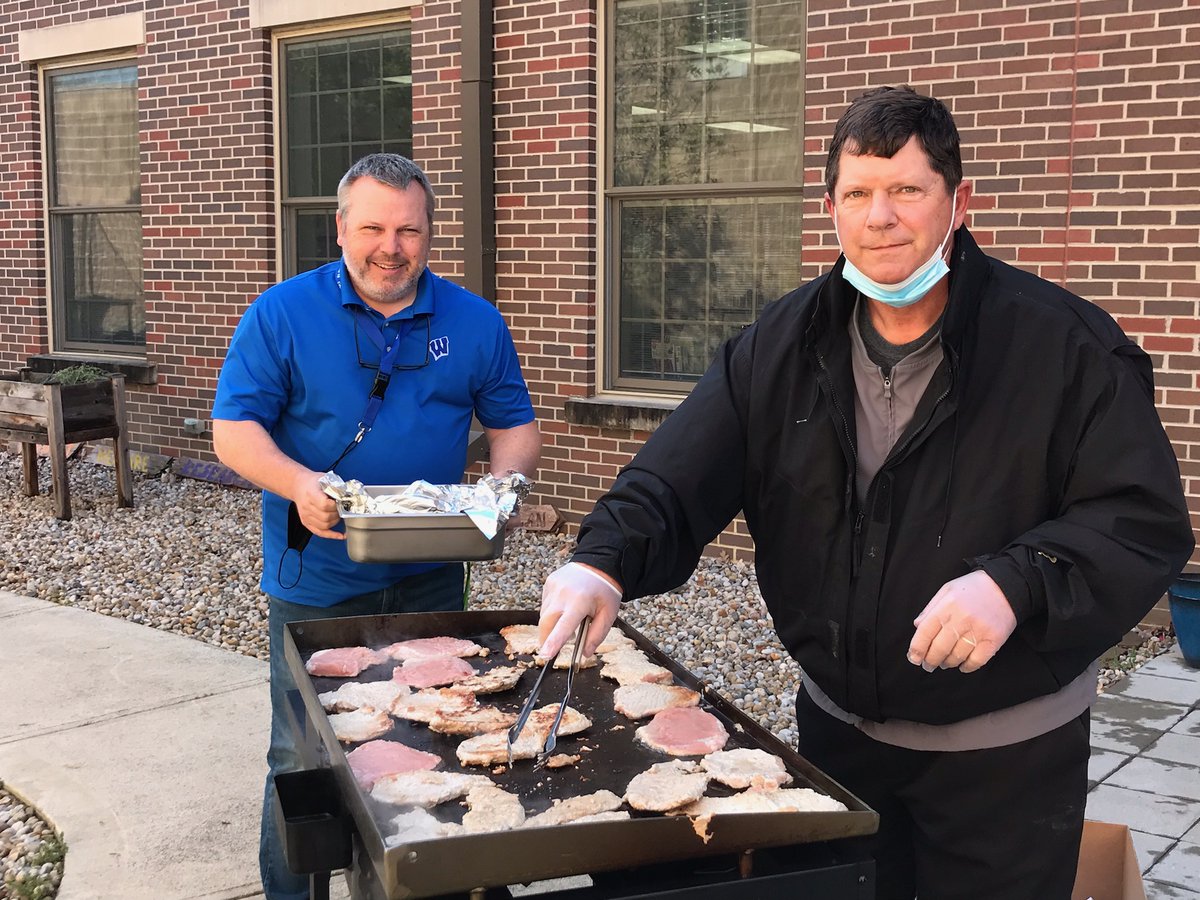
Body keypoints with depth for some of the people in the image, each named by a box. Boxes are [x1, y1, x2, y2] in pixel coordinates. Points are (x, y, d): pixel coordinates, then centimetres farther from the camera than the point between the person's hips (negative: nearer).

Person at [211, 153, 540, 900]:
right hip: (317, 580, -2)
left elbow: (514, 426, 9)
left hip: (430, 579, 3)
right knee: (303, 759, 7)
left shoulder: (476, 323, 3)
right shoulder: (281, 315, -5)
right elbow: (234, 429, -7)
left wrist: (504, 481, -13)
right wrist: (299, 485, -26)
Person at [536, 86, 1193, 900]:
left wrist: (1017, 583, -33)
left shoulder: (1066, 346, -16)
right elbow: (679, 476, -10)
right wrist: (605, 559, -29)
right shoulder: (783, 345, -3)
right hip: (838, 729, 4)